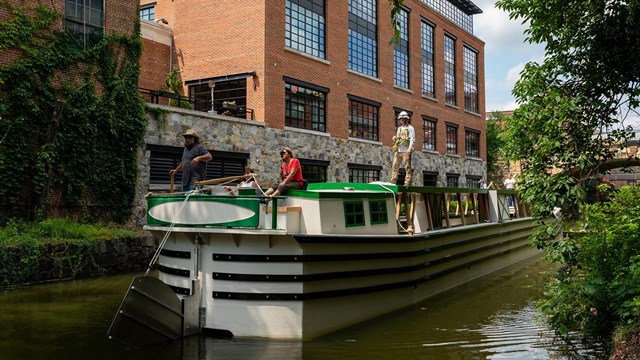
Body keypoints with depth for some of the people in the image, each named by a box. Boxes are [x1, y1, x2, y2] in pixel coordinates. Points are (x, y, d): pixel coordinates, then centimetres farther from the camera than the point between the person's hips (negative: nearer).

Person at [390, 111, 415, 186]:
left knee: (407, 167, -6)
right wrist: (395, 139, 6)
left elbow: (412, 139, -6)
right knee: (395, 166, 2)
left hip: (406, 151, -6)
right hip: (398, 151, 7)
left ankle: (407, 182, -7)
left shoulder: (410, 128, 3)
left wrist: (410, 149, -19)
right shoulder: (399, 128, 22)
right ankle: (393, 182, 3)